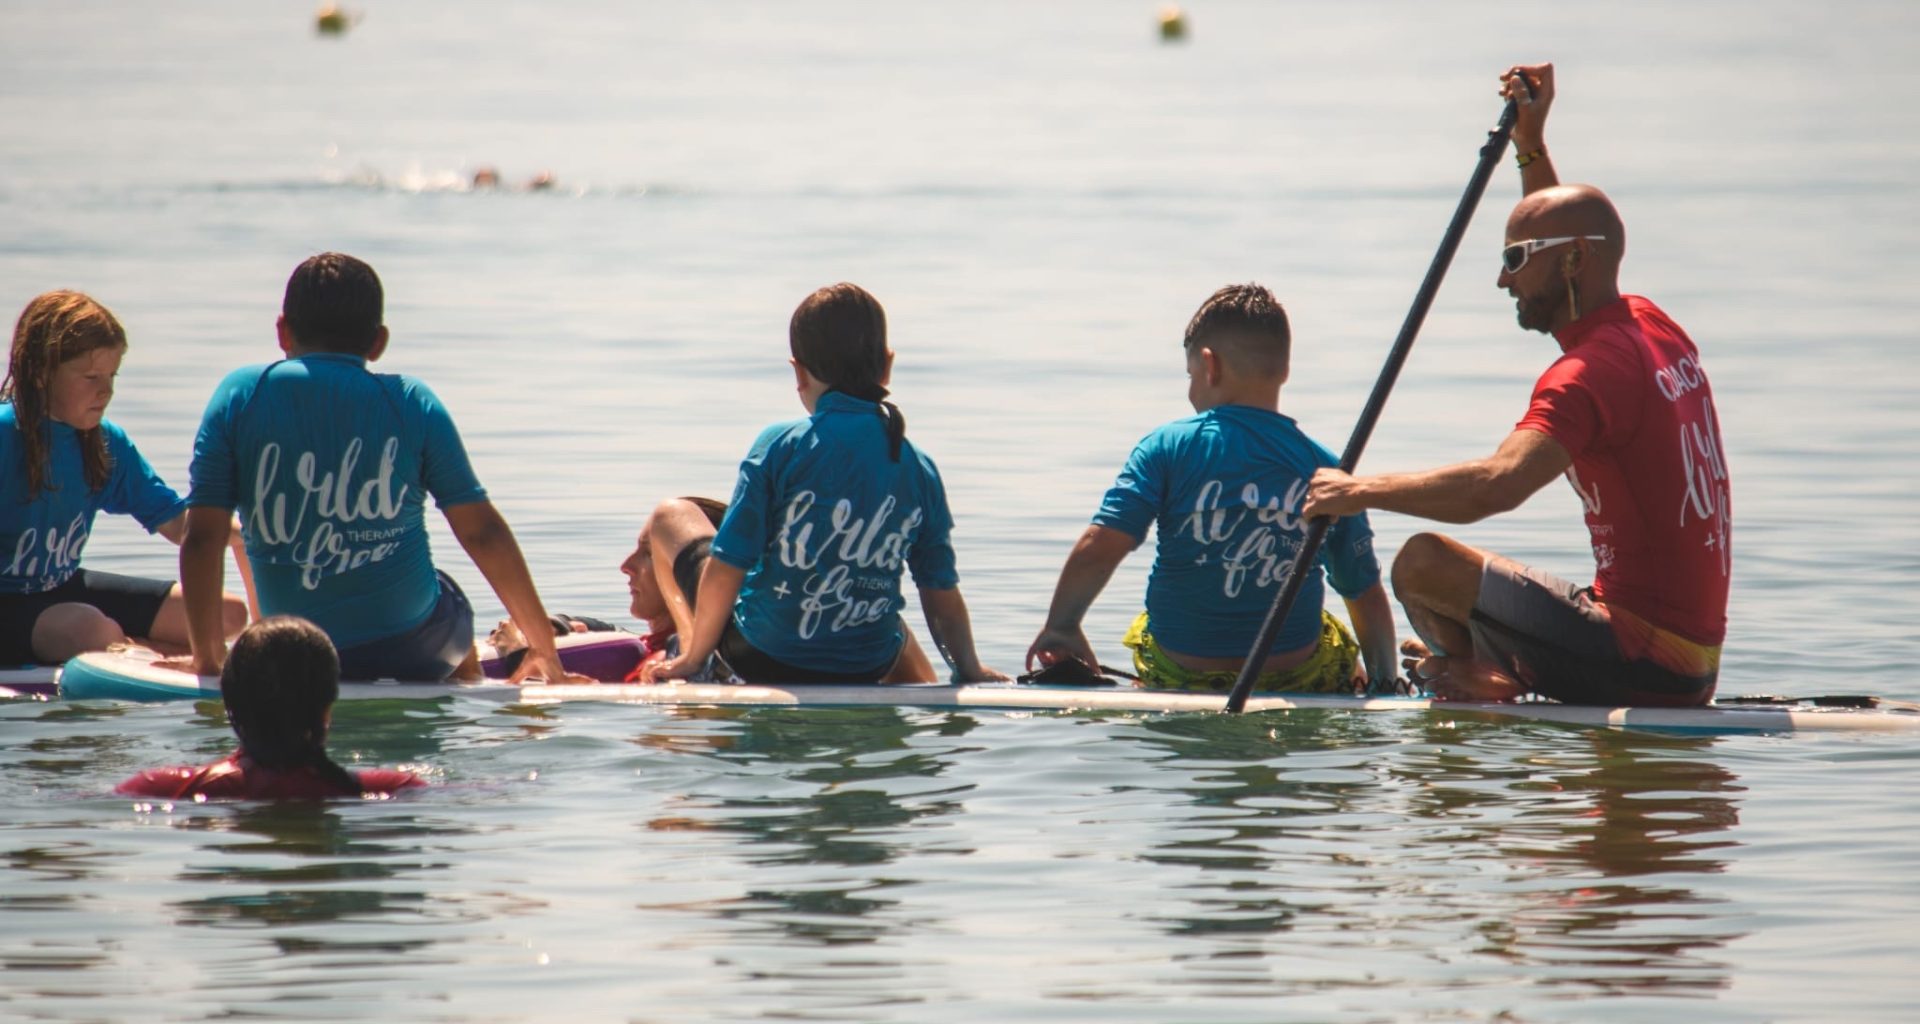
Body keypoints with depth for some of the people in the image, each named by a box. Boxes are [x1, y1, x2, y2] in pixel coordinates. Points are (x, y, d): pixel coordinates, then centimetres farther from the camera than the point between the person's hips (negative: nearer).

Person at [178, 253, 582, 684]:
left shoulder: (240, 396, -4)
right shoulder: (411, 403, -4)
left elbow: (201, 539, -7)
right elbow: (484, 532, -2)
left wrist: (207, 657, 5)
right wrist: (545, 649, 7)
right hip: (415, 650, 0)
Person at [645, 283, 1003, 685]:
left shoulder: (780, 446, -16)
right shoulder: (919, 469, -6)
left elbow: (726, 568, -14)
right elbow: (942, 592, -1)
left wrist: (694, 656, -1)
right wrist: (969, 668, 15)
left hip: (764, 659, -3)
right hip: (867, 672, 3)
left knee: (669, 517, 19)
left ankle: (690, 641, 19)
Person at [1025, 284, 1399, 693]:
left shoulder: (1168, 447, -11)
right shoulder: (1326, 470, -5)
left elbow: (1096, 549, -18)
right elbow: (1368, 598, 0)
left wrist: (1061, 627, -2)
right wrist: (1385, 684, 14)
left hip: (1177, 678, -1)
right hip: (1296, 681, 1)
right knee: (1336, 639, 36)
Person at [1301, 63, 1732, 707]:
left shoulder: (1590, 373, -17)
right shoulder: (1654, 330, 11)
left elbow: (1499, 485, -32)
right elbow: (1570, 239, 33)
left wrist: (1363, 490, -23)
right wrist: (1530, 144, 28)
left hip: (1639, 665, -9)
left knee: (1425, 564, -14)